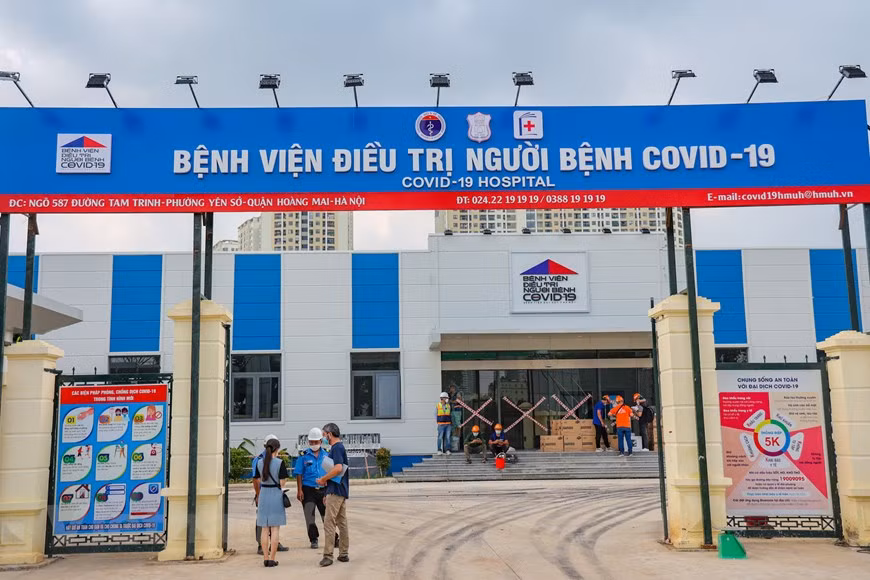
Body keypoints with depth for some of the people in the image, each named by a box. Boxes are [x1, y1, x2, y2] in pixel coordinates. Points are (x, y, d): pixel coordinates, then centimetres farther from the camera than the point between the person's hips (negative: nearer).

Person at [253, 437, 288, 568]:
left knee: (264, 529, 10)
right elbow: (282, 482, -8)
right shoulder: (280, 462, -9)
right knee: (275, 529, 1)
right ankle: (272, 559, 1)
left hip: (263, 494, 4)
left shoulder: (259, 462, 3)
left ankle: (265, 558, 11)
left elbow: (257, 481, 11)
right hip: (276, 494, -4)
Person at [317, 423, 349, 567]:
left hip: (336, 490, -10)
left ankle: (328, 555, -10)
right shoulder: (340, 447, 17)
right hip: (341, 490, 10)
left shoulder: (336, 448, -13)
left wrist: (323, 479, -15)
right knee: (342, 522, 12)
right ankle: (343, 554, 17)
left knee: (329, 522, -9)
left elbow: (338, 468, -27)